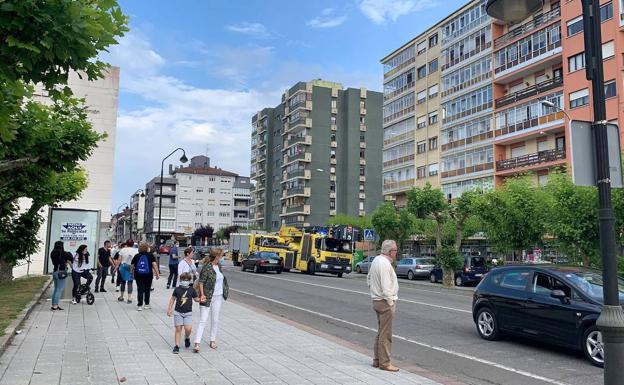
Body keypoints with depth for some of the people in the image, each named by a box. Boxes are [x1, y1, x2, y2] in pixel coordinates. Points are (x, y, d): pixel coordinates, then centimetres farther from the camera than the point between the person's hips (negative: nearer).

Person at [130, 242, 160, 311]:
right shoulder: (151, 255, -1)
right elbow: (154, 265, -10)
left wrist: (132, 274, 17)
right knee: (147, 290, 12)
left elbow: (132, 266, 6)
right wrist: (157, 274, -9)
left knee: (140, 290, 4)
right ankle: (147, 304, 21)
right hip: (148, 275, -1)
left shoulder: (136, 256, 5)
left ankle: (139, 305, 0)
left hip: (138, 275, 1)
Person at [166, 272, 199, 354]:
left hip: (188, 313, 0)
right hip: (178, 312, 0)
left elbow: (196, 299, 11)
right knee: (178, 329, 0)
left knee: (188, 328, -12)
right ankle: (177, 346, 10)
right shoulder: (177, 289, -1)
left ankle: (187, 338, 21)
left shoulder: (191, 290, 0)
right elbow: (172, 299, 9)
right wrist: (169, 309, 9)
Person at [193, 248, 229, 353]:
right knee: (203, 320, -6)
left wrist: (225, 290, 16)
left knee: (215, 320, 14)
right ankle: (197, 343, -4)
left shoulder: (218, 266, 7)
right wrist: (202, 294, -21)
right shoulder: (207, 267, -16)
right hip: (207, 297, -7)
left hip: (218, 297, 7)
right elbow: (201, 282, -16)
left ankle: (213, 340, 27)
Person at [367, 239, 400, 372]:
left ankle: (377, 360, 25)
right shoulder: (385, 264, -21)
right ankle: (384, 363, 5)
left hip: (377, 300, 10)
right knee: (385, 334, -2)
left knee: (380, 332, 18)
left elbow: (369, 279, 20)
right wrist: (391, 303, -16)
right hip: (385, 302, -10)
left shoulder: (376, 260, 10)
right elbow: (386, 287, -23)